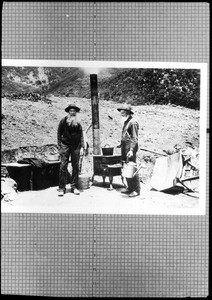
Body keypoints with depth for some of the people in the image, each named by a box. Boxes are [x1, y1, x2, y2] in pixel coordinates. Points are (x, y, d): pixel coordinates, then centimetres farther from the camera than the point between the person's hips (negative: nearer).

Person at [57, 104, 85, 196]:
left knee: (76, 167, 3)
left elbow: (81, 135, 7)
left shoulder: (78, 123, 7)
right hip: (65, 145, -2)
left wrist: (82, 147, -2)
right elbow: (59, 133, 4)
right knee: (63, 167, -5)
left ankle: (74, 187, 13)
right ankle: (61, 188, 0)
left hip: (76, 146, 2)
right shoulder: (63, 121, 0)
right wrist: (59, 146, -3)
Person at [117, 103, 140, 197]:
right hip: (124, 148, 9)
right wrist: (121, 144, 25)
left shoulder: (133, 122, -11)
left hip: (130, 148, -9)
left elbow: (134, 138, -16)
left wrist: (131, 150, -23)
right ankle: (130, 188, 21)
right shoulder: (125, 122, 17)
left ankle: (136, 190, -2)